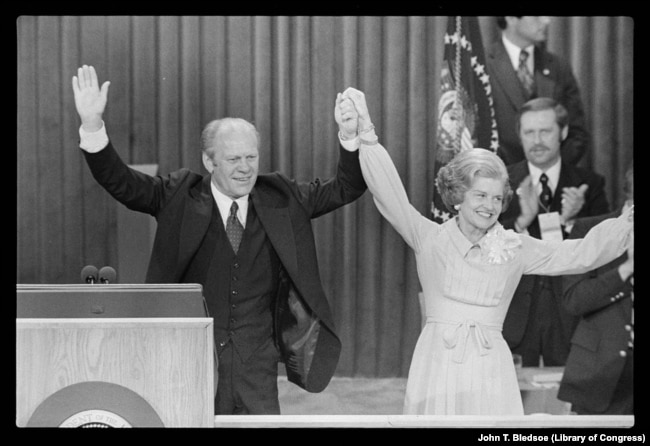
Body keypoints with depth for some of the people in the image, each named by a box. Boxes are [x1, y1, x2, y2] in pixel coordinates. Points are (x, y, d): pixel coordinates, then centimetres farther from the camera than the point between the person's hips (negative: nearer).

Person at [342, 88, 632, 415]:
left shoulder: (514, 248, 9)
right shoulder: (430, 238, 3)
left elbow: (580, 254, 8)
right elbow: (391, 198, -6)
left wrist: (625, 223, -3)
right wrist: (368, 139, -16)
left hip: (490, 372, 2)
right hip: (438, 366, -1)